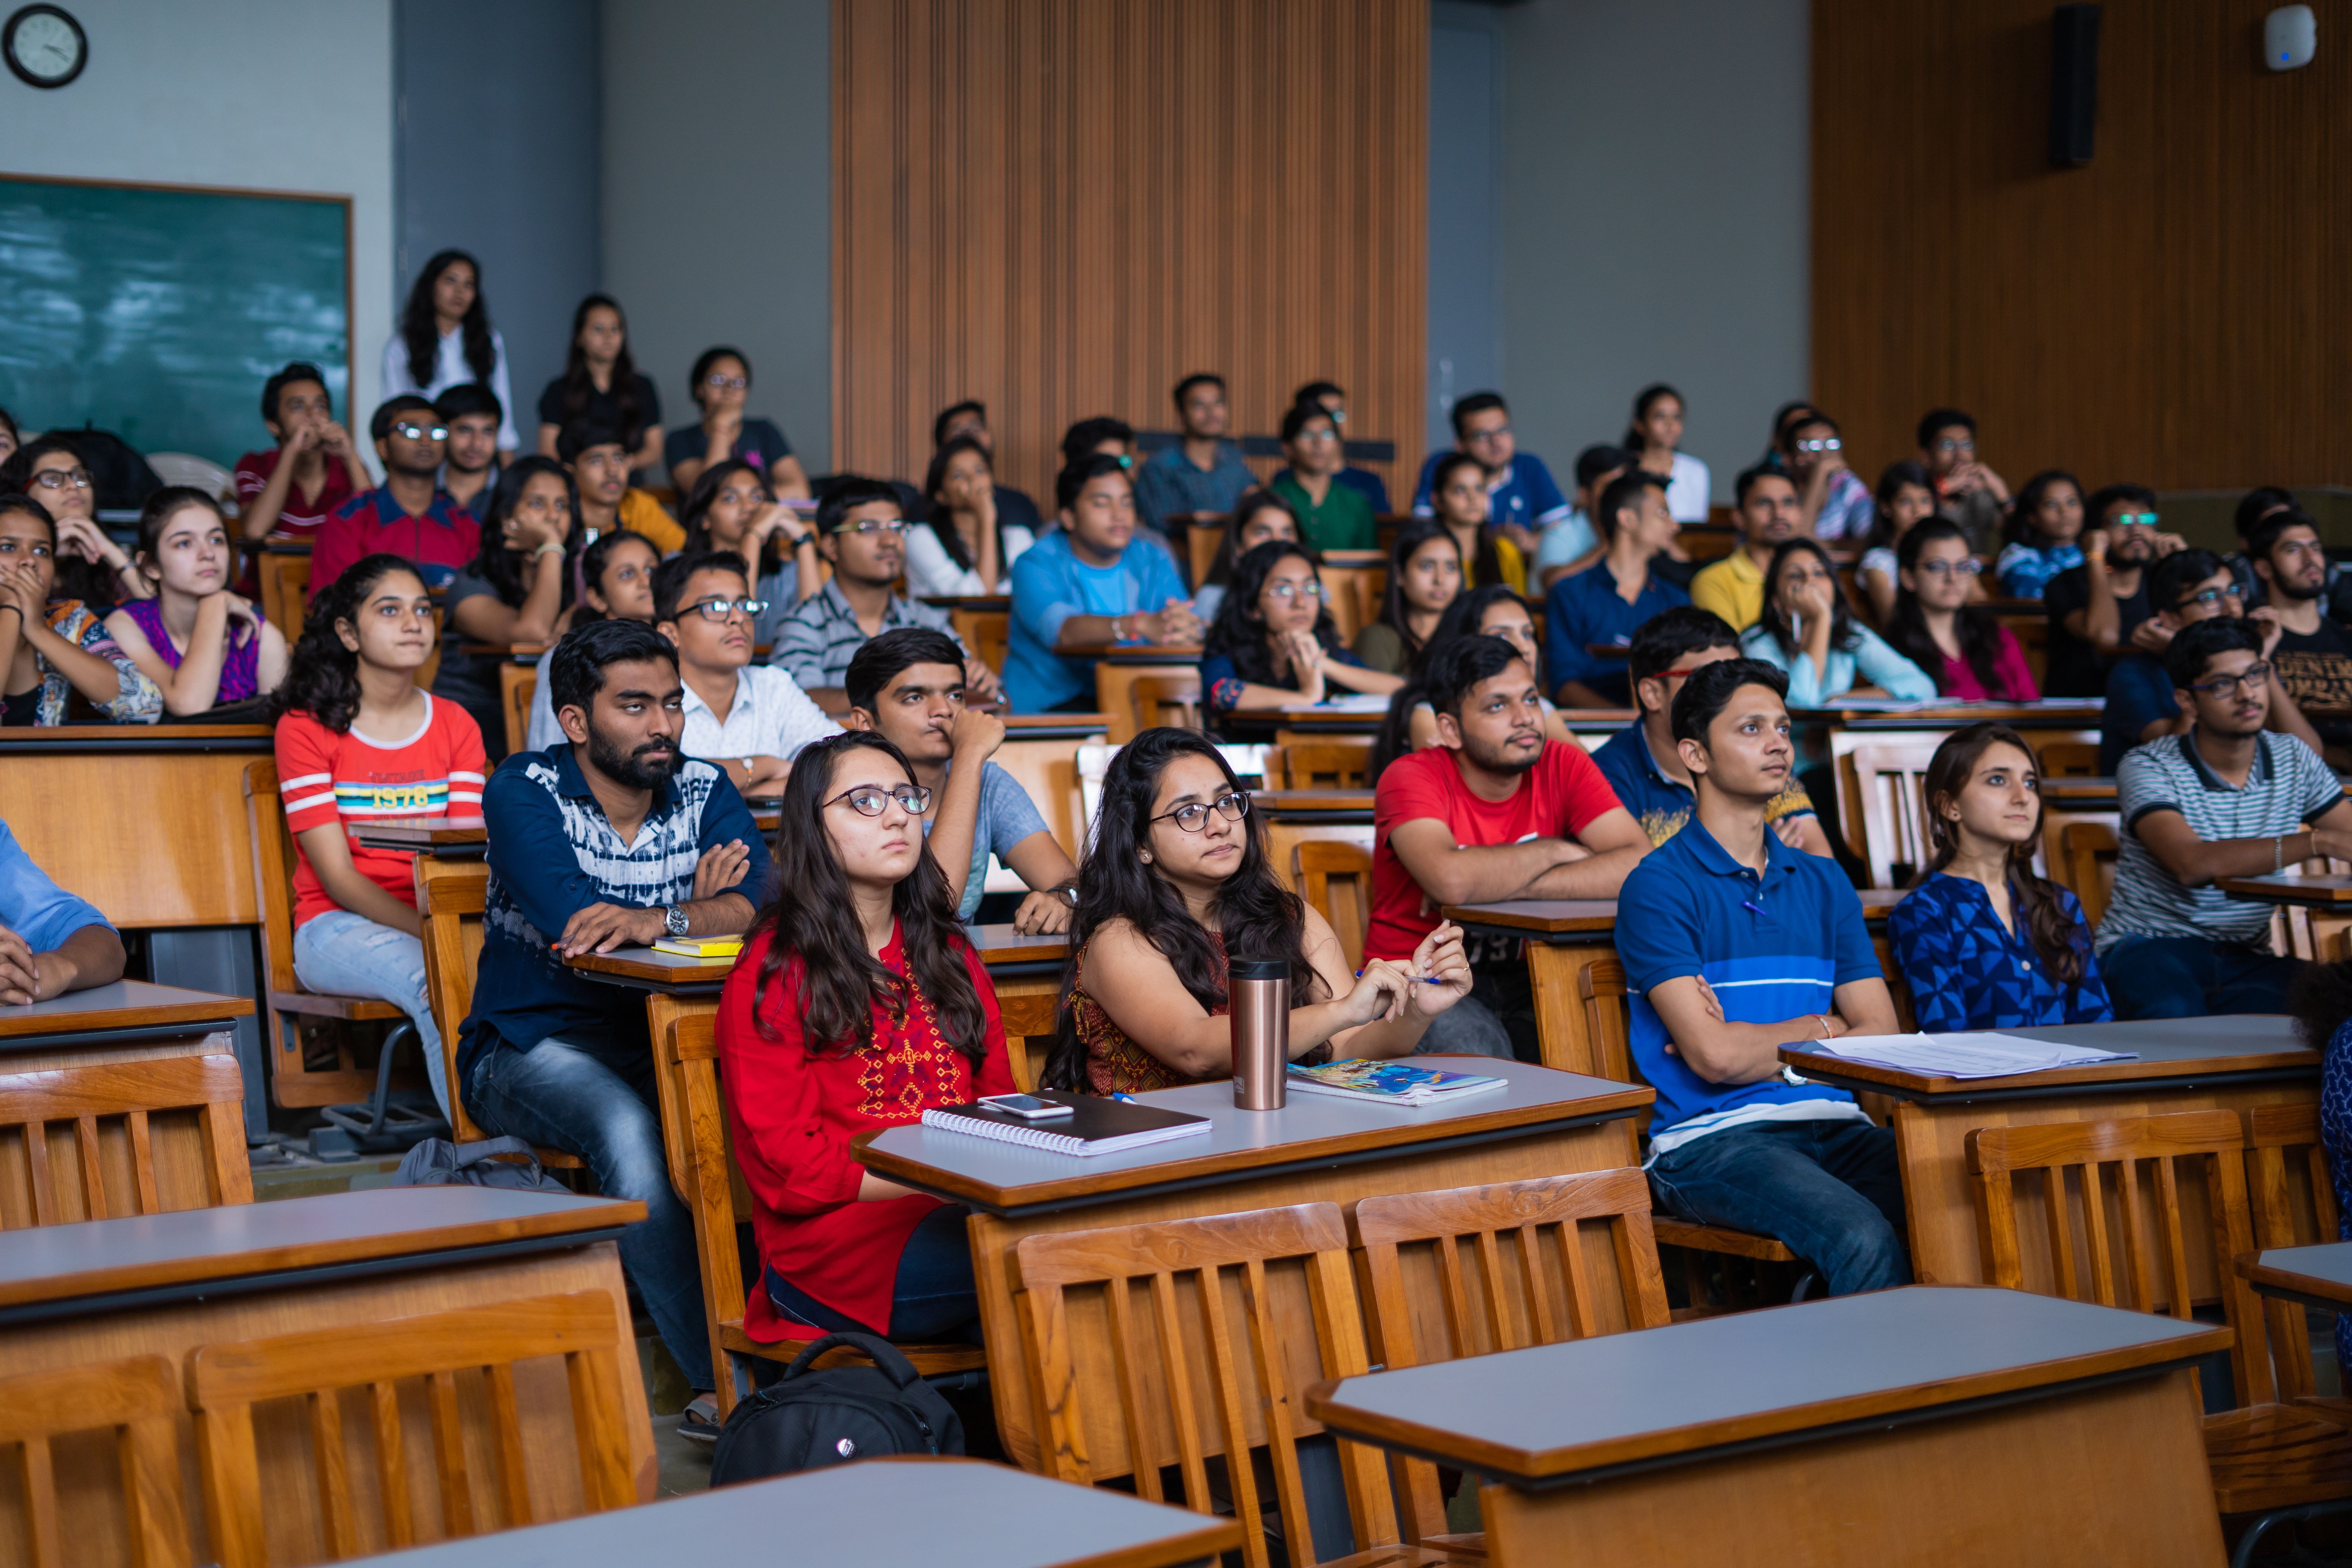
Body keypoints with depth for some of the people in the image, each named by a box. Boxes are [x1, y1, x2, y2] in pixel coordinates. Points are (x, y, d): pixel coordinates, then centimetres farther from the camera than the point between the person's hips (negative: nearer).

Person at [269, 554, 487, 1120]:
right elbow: (338, 876, -8)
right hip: (340, 926, -3)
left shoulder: (456, 726, 12)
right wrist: (430, 934, -23)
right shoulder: (306, 727, 0)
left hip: (442, 920, 4)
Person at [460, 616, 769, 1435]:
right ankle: (723, 1380, -32)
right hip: (528, 1050, -4)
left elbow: (762, 905, -11)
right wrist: (698, 908, -13)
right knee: (627, 1124, -35)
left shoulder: (704, 790, 6)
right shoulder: (525, 792, -7)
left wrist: (656, 921, -28)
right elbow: (570, 922, -23)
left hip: (663, 1037, 4)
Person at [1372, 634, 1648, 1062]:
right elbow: (1451, 880, -33)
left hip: (1525, 976, 3)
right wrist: (1554, 851, -15)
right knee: (1479, 1051, -35)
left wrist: (1498, 886, -22)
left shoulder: (1564, 766, -1)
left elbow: (1641, 865, -16)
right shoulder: (1412, 778, -13)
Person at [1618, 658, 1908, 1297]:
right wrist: (1822, 1028, 6)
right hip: (1710, 1139, -5)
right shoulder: (1659, 886, 0)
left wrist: (1762, 1044, -3)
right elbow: (1712, 1054, -10)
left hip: (1833, 1124, 6)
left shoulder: (1822, 882, 20)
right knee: (1862, 1238, -33)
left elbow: (1883, 1038, 11)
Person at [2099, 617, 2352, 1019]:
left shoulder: (2292, 759, 10)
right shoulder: (2146, 767, -9)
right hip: (2148, 945, -4)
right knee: (2177, 1018, -38)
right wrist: (2317, 841, -31)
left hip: (2246, 957, 5)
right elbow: (2192, 864, -25)